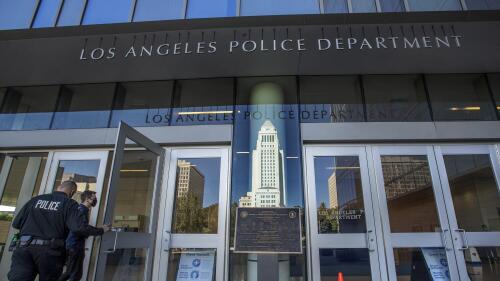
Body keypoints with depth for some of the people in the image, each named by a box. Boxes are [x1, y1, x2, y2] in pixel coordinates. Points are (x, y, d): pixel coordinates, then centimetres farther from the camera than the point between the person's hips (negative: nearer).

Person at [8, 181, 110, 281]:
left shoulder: (35, 199, 12)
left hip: (24, 247, 3)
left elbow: (16, 224, 17)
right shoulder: (69, 203, -1)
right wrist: (101, 230, 1)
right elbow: (80, 228, -13)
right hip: (50, 251, -3)